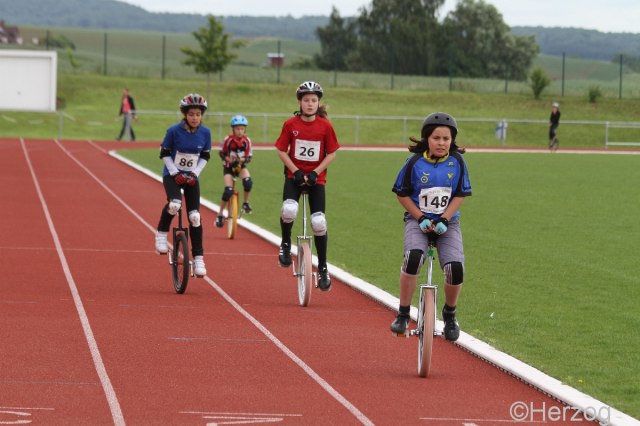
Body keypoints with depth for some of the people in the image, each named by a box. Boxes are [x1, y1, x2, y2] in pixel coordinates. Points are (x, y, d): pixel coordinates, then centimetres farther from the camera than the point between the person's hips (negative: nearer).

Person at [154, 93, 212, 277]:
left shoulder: (205, 133, -7)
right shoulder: (174, 131, -15)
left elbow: (205, 157, 5)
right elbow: (164, 154, -6)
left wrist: (195, 173, -8)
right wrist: (175, 173, -14)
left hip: (191, 177, 3)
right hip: (172, 174, -3)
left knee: (195, 217, -4)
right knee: (174, 204, -32)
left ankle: (198, 258, 3)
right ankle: (161, 234, -5)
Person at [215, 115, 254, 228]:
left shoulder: (247, 141, -13)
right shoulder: (228, 140, -16)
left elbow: (249, 157, -7)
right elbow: (222, 153, -4)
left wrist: (240, 160, -28)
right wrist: (229, 160, -22)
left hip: (241, 166, 2)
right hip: (228, 167, -2)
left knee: (248, 182, -29)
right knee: (228, 191, -17)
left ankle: (245, 203, -3)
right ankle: (220, 214, 0)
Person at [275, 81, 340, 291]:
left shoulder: (325, 126, -6)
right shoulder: (291, 124, -6)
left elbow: (331, 154, 0)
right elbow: (282, 151, -1)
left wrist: (315, 172, -12)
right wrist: (295, 171, -13)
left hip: (316, 177, 0)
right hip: (294, 175, 0)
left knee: (319, 222, -5)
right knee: (289, 210, -28)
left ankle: (322, 268, 9)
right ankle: (285, 244, 1)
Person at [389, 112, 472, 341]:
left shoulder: (457, 162, -6)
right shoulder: (415, 162, -9)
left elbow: (460, 195, -1)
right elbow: (402, 194, -1)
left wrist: (444, 220, -13)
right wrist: (421, 218, -10)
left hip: (447, 222, 1)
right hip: (418, 219, -1)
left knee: (455, 268, -19)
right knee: (413, 256, -30)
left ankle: (449, 315, 12)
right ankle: (403, 314, -13)